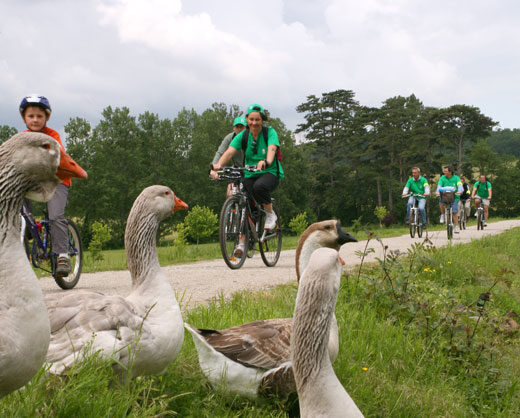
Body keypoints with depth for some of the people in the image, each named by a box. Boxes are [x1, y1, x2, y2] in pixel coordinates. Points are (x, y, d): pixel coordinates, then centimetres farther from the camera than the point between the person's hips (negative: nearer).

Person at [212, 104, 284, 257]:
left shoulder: (270, 132, -8)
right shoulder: (243, 135, 0)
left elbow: (272, 148, -28)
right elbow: (230, 151, -15)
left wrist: (266, 162, -51)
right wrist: (219, 164, -36)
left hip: (270, 172, -3)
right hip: (249, 174, 3)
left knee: (259, 186, -37)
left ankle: (270, 214, -11)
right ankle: (242, 243, -1)